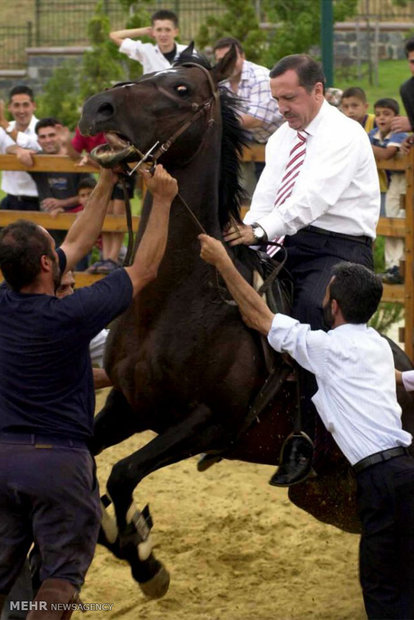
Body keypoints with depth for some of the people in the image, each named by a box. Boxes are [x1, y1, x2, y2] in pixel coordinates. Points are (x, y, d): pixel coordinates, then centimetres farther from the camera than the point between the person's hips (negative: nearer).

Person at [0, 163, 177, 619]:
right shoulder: (69, 315, -18)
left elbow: (77, 243, 14)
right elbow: (144, 270, -6)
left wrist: (107, 185, 19)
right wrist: (162, 200, 2)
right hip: (59, 458, -6)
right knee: (63, 572, 5)